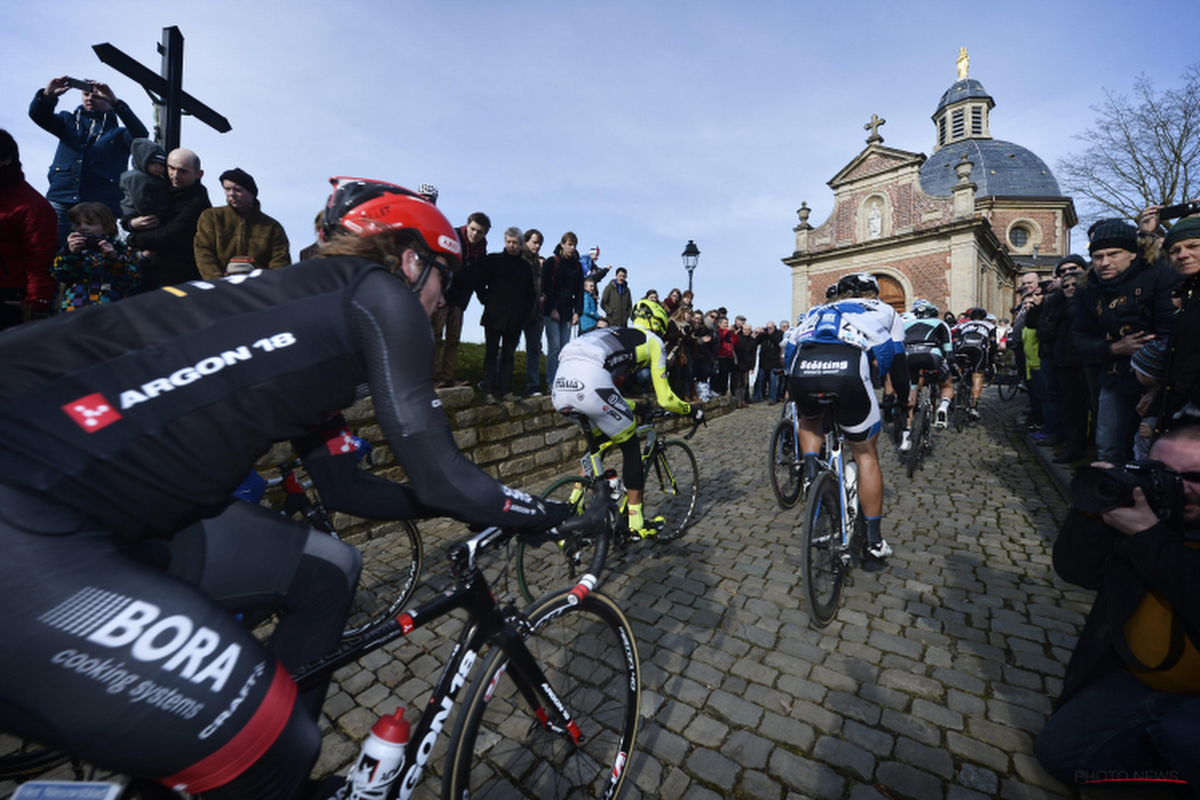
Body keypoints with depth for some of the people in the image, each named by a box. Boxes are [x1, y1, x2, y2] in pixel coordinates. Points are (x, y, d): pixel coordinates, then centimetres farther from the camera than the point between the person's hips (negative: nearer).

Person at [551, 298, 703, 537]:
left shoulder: (613, 334, 38)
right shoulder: (653, 341, 20)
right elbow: (665, 399, 17)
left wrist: (632, 408, 55)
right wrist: (692, 410, 35)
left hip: (560, 386, 7)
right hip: (590, 382, -7)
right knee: (631, 447, 14)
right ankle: (637, 524, 22)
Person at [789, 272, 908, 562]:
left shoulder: (817, 311, 38)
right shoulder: (883, 310, 33)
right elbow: (897, 361, 32)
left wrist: (799, 399, 48)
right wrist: (903, 400, 49)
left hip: (801, 371, 2)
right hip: (848, 371, -2)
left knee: (810, 421, 38)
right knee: (865, 454, 18)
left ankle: (810, 467, 13)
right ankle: (874, 539, 25)